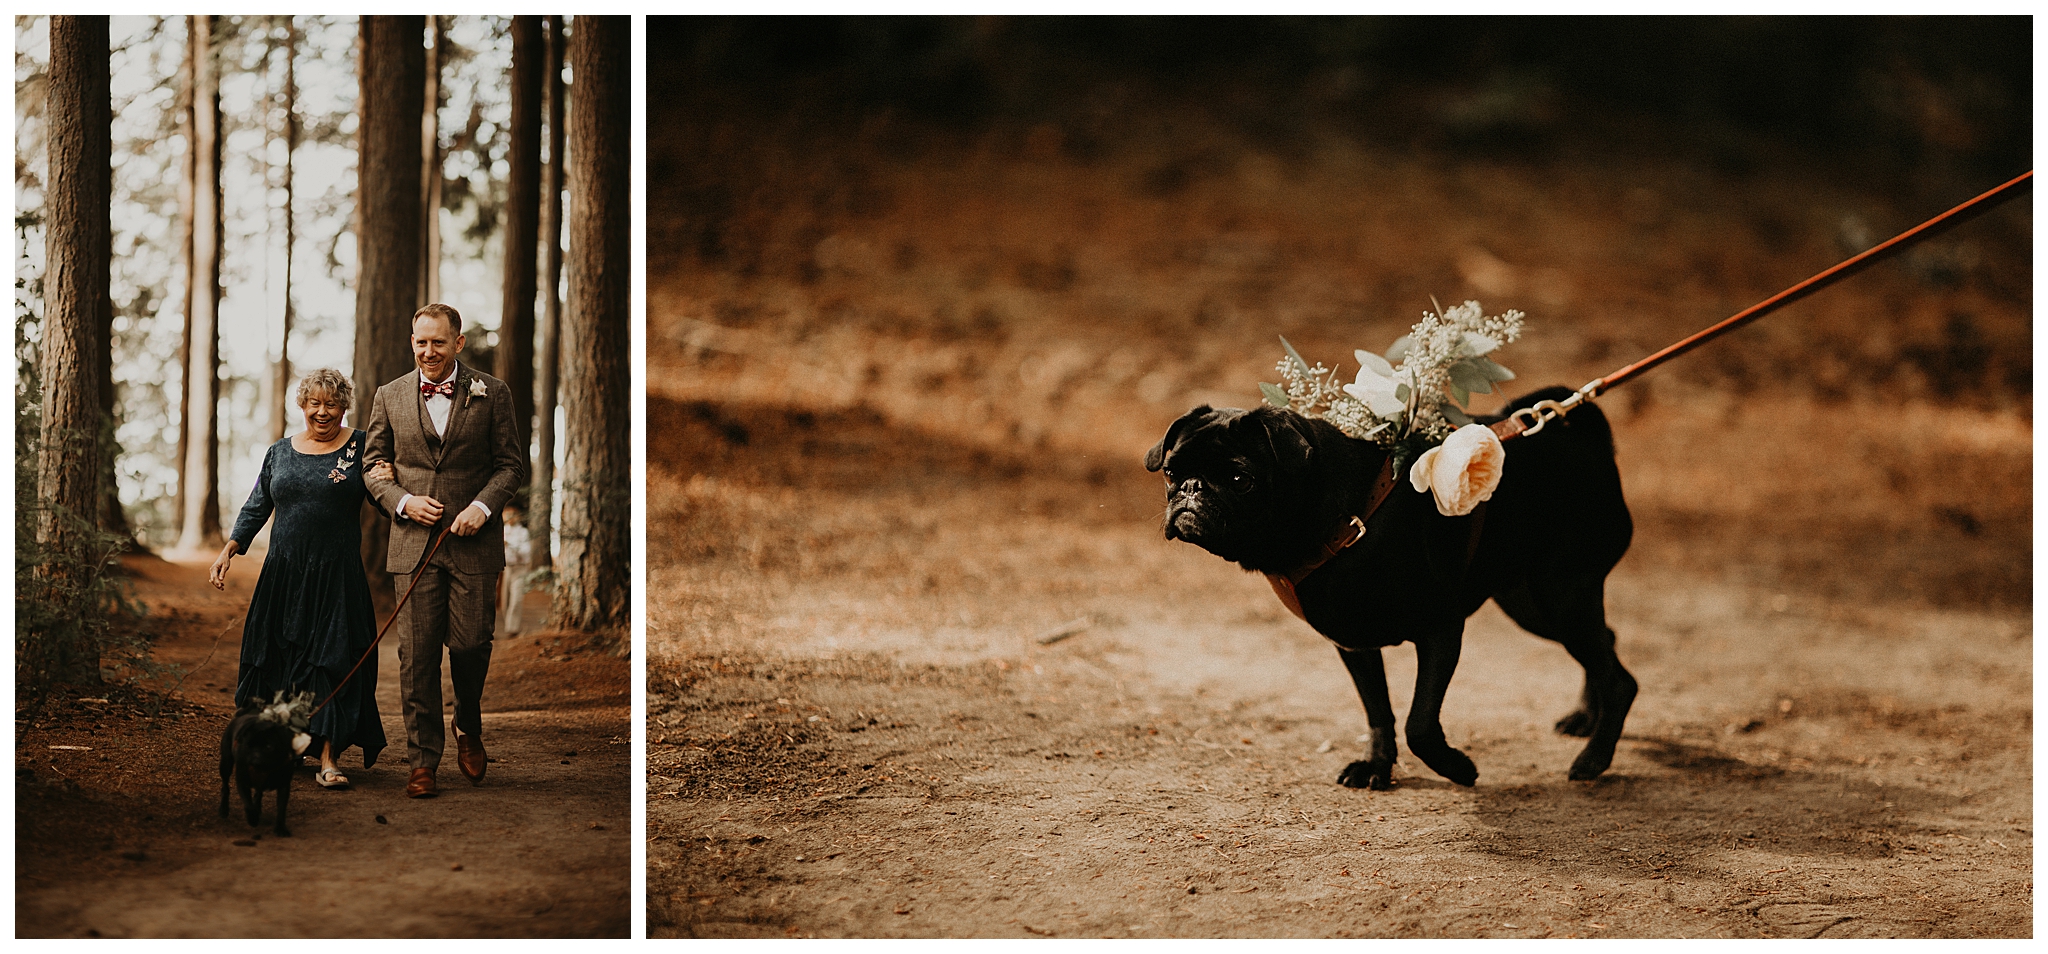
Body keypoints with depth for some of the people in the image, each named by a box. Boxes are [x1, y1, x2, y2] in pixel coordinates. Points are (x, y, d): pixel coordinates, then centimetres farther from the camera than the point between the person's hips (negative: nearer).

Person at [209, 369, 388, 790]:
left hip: (338, 576, -3)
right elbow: (255, 509, 16)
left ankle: (328, 759, -9)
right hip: (284, 574, 3)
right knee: (277, 657, 6)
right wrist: (228, 551, 6)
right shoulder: (280, 454, 12)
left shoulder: (360, 447, 3)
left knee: (333, 660, -7)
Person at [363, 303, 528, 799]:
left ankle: (468, 729, 25)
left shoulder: (491, 394, 3)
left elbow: (512, 464, 4)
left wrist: (483, 505, -12)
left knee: (469, 643, -4)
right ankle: (423, 761, 4)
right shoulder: (389, 397, 8)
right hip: (414, 543, 1)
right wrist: (402, 501, -6)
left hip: (473, 541, -1)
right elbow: (374, 465, 13)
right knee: (416, 655, -2)